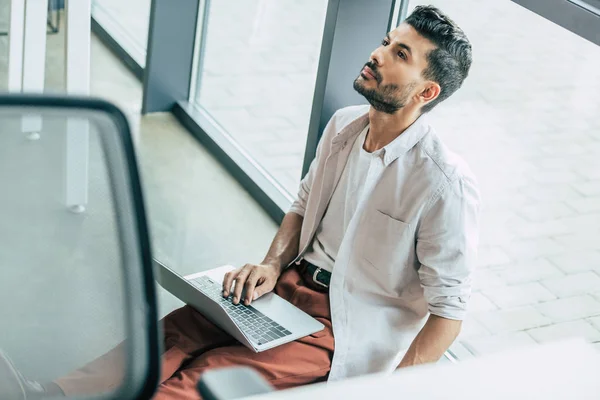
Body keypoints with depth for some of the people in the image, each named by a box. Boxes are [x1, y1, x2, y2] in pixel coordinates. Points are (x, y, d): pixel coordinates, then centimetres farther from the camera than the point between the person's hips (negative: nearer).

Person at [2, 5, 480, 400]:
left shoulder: (445, 186, -21)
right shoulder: (344, 125, 3)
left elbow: (449, 309, -16)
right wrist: (272, 265, -1)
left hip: (345, 327, -7)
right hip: (294, 281, 7)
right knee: (174, 335, -13)